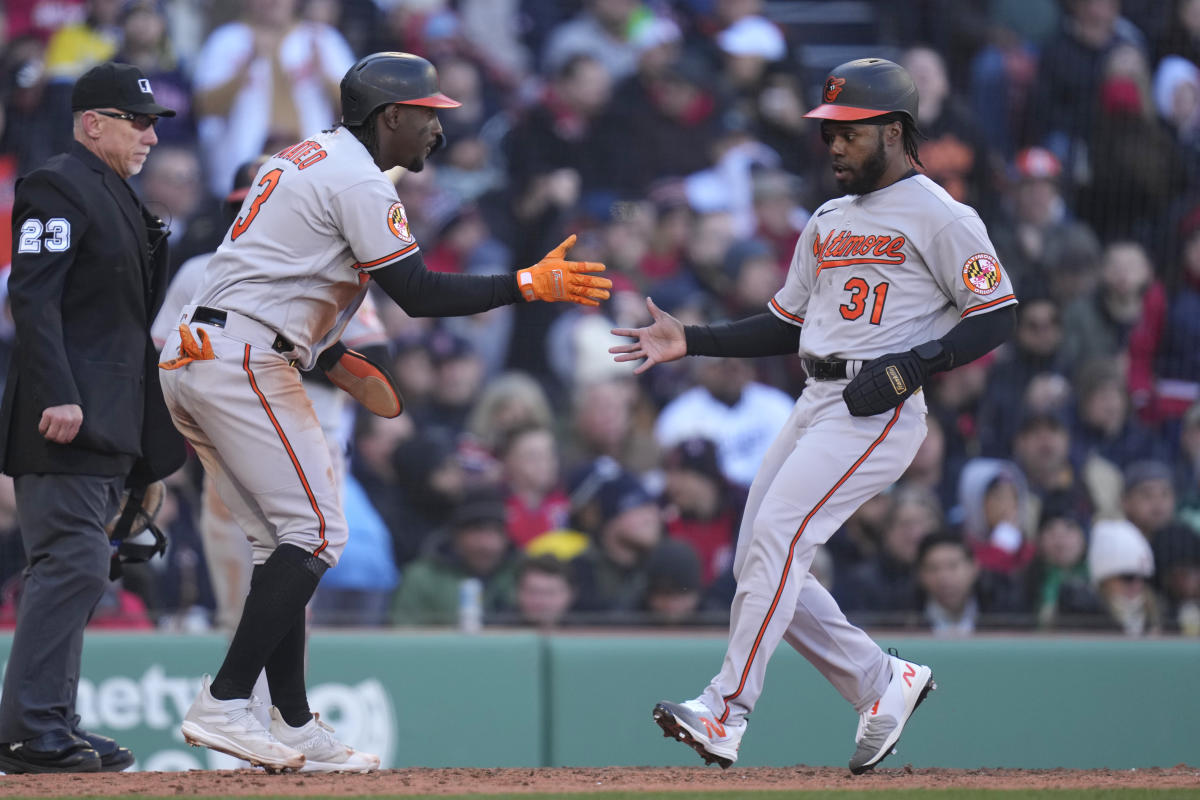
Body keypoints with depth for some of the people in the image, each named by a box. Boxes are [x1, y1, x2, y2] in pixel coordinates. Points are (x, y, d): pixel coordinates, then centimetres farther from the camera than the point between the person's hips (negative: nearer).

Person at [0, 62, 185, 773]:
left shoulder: (118, 196, 22)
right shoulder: (57, 188, -8)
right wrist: (58, 397, -26)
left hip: (107, 426, 10)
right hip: (69, 421, -10)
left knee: (76, 569, 9)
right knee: (74, 563, -15)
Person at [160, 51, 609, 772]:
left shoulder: (302, 161, 23)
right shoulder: (358, 182, -9)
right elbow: (419, 293, -14)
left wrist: (338, 361, 18)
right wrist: (531, 285, -10)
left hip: (188, 361, 10)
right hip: (243, 363, -10)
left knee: (288, 543, 11)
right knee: (315, 532, -10)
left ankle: (295, 728, 9)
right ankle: (225, 705, -16)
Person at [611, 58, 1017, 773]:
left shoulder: (939, 216, -5)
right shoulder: (829, 222, 21)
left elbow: (997, 317, -8)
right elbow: (787, 325, 24)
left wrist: (910, 366, -19)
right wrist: (689, 341, 13)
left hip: (879, 412, -9)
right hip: (816, 405, 9)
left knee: (777, 538, -22)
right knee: (762, 563, 4)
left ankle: (726, 713, -25)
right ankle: (884, 683, 17)